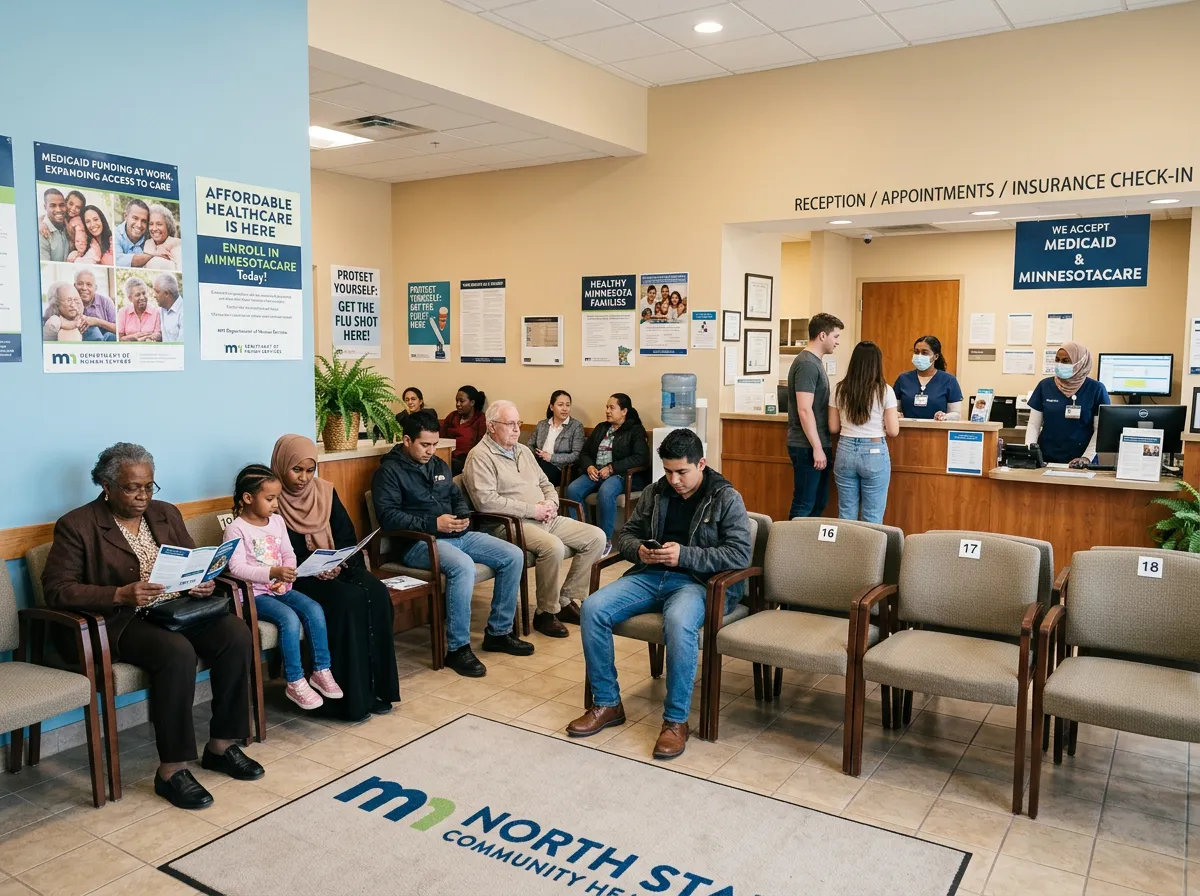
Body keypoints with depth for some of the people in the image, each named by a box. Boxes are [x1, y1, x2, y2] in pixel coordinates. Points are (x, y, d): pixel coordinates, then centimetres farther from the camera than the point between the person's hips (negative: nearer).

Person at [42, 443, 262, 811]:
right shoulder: (77, 526, -2)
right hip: (122, 623, -5)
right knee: (177, 651, -35)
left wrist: (204, 581, -5)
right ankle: (171, 771, -23)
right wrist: (121, 594, -23)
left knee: (236, 633, -22)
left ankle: (222, 745, -8)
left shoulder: (166, 513, 14)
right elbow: (57, 589, -9)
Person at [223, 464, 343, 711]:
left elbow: (289, 554, 11)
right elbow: (236, 567, -20)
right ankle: (295, 683, -18)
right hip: (254, 593, -6)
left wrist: (287, 576, -11)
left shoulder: (277, 521, 11)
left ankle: (321, 671, -6)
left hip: (281, 588, 6)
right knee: (289, 618, -28)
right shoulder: (236, 529, -9)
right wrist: (272, 573, -31)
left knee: (314, 609, -17)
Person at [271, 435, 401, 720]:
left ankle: (376, 687, -15)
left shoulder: (325, 491, 10)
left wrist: (340, 563, -12)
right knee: (348, 598, -31)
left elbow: (347, 538, 8)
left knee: (376, 593, -23)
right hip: (296, 578, -5)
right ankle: (350, 696, -23)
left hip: (336, 570, 5)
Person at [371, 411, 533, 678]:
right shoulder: (389, 471, -4)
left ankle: (498, 632, 5)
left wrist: (463, 516, 0)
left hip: (457, 535, 8)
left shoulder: (439, 465, 18)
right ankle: (457, 648, -23)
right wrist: (432, 524, -21)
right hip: (419, 542, -8)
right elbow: (387, 515, -15)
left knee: (513, 556, -6)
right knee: (463, 566, -37)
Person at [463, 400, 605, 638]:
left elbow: (545, 484, 25)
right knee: (553, 546, -35)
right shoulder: (480, 456, -7)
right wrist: (532, 510, -18)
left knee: (596, 537, -4)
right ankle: (546, 613, -13)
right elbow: (486, 501, -20)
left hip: (546, 519, 9)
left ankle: (566, 600, 4)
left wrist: (551, 504, 0)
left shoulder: (523, 451, 19)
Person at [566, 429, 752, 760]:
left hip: (699, 581, -5)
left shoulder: (726, 498, -3)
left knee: (678, 622, -39)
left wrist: (684, 555, -19)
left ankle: (676, 720, -21)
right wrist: (639, 550, -6)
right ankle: (607, 703, -3)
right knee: (592, 609, -18)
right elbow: (626, 534, 19)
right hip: (650, 575, 5)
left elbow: (740, 554, -11)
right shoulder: (656, 492, 11)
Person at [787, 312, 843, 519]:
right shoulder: (806, 364, -16)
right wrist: (816, 448, -21)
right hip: (808, 447, -10)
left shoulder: (815, 362, 15)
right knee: (804, 505, -3)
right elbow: (804, 410, -22)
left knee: (818, 503, 14)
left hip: (818, 445, 10)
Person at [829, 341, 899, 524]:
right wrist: (895, 416, 13)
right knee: (872, 517, 6)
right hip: (875, 453, -3)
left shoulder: (840, 390, 1)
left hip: (846, 451, 3)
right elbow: (893, 432, -7)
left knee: (846, 514, 11)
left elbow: (833, 428, 5)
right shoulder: (884, 390, -7)